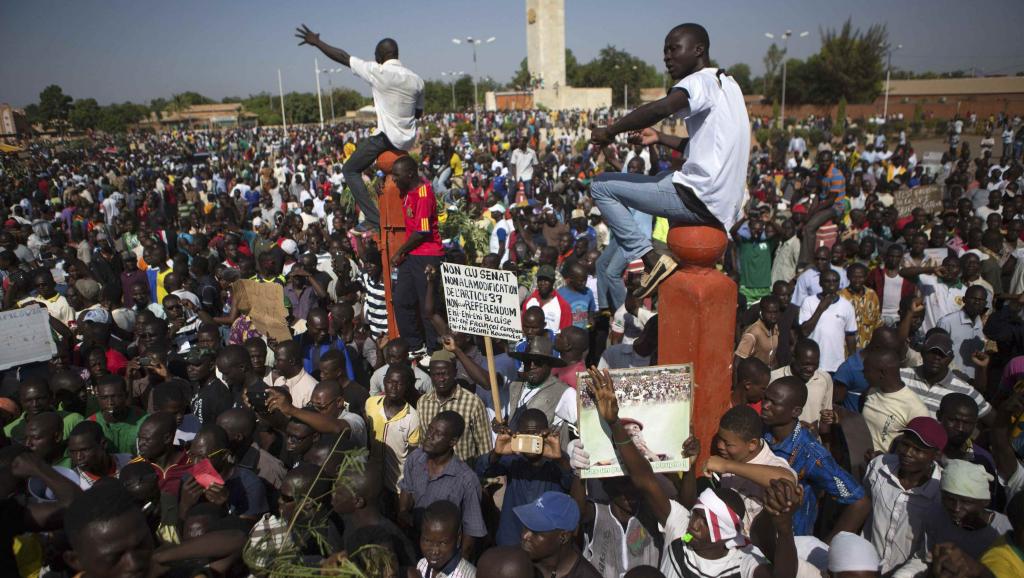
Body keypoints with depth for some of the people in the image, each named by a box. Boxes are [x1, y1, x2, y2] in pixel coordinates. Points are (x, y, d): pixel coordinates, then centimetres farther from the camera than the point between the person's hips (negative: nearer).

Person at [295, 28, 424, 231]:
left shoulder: (377, 72, -8)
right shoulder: (416, 79, 7)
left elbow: (343, 57, -1)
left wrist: (316, 42, 10)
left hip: (386, 136, -7)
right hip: (408, 140, 7)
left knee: (350, 170, 5)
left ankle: (374, 219, -7)